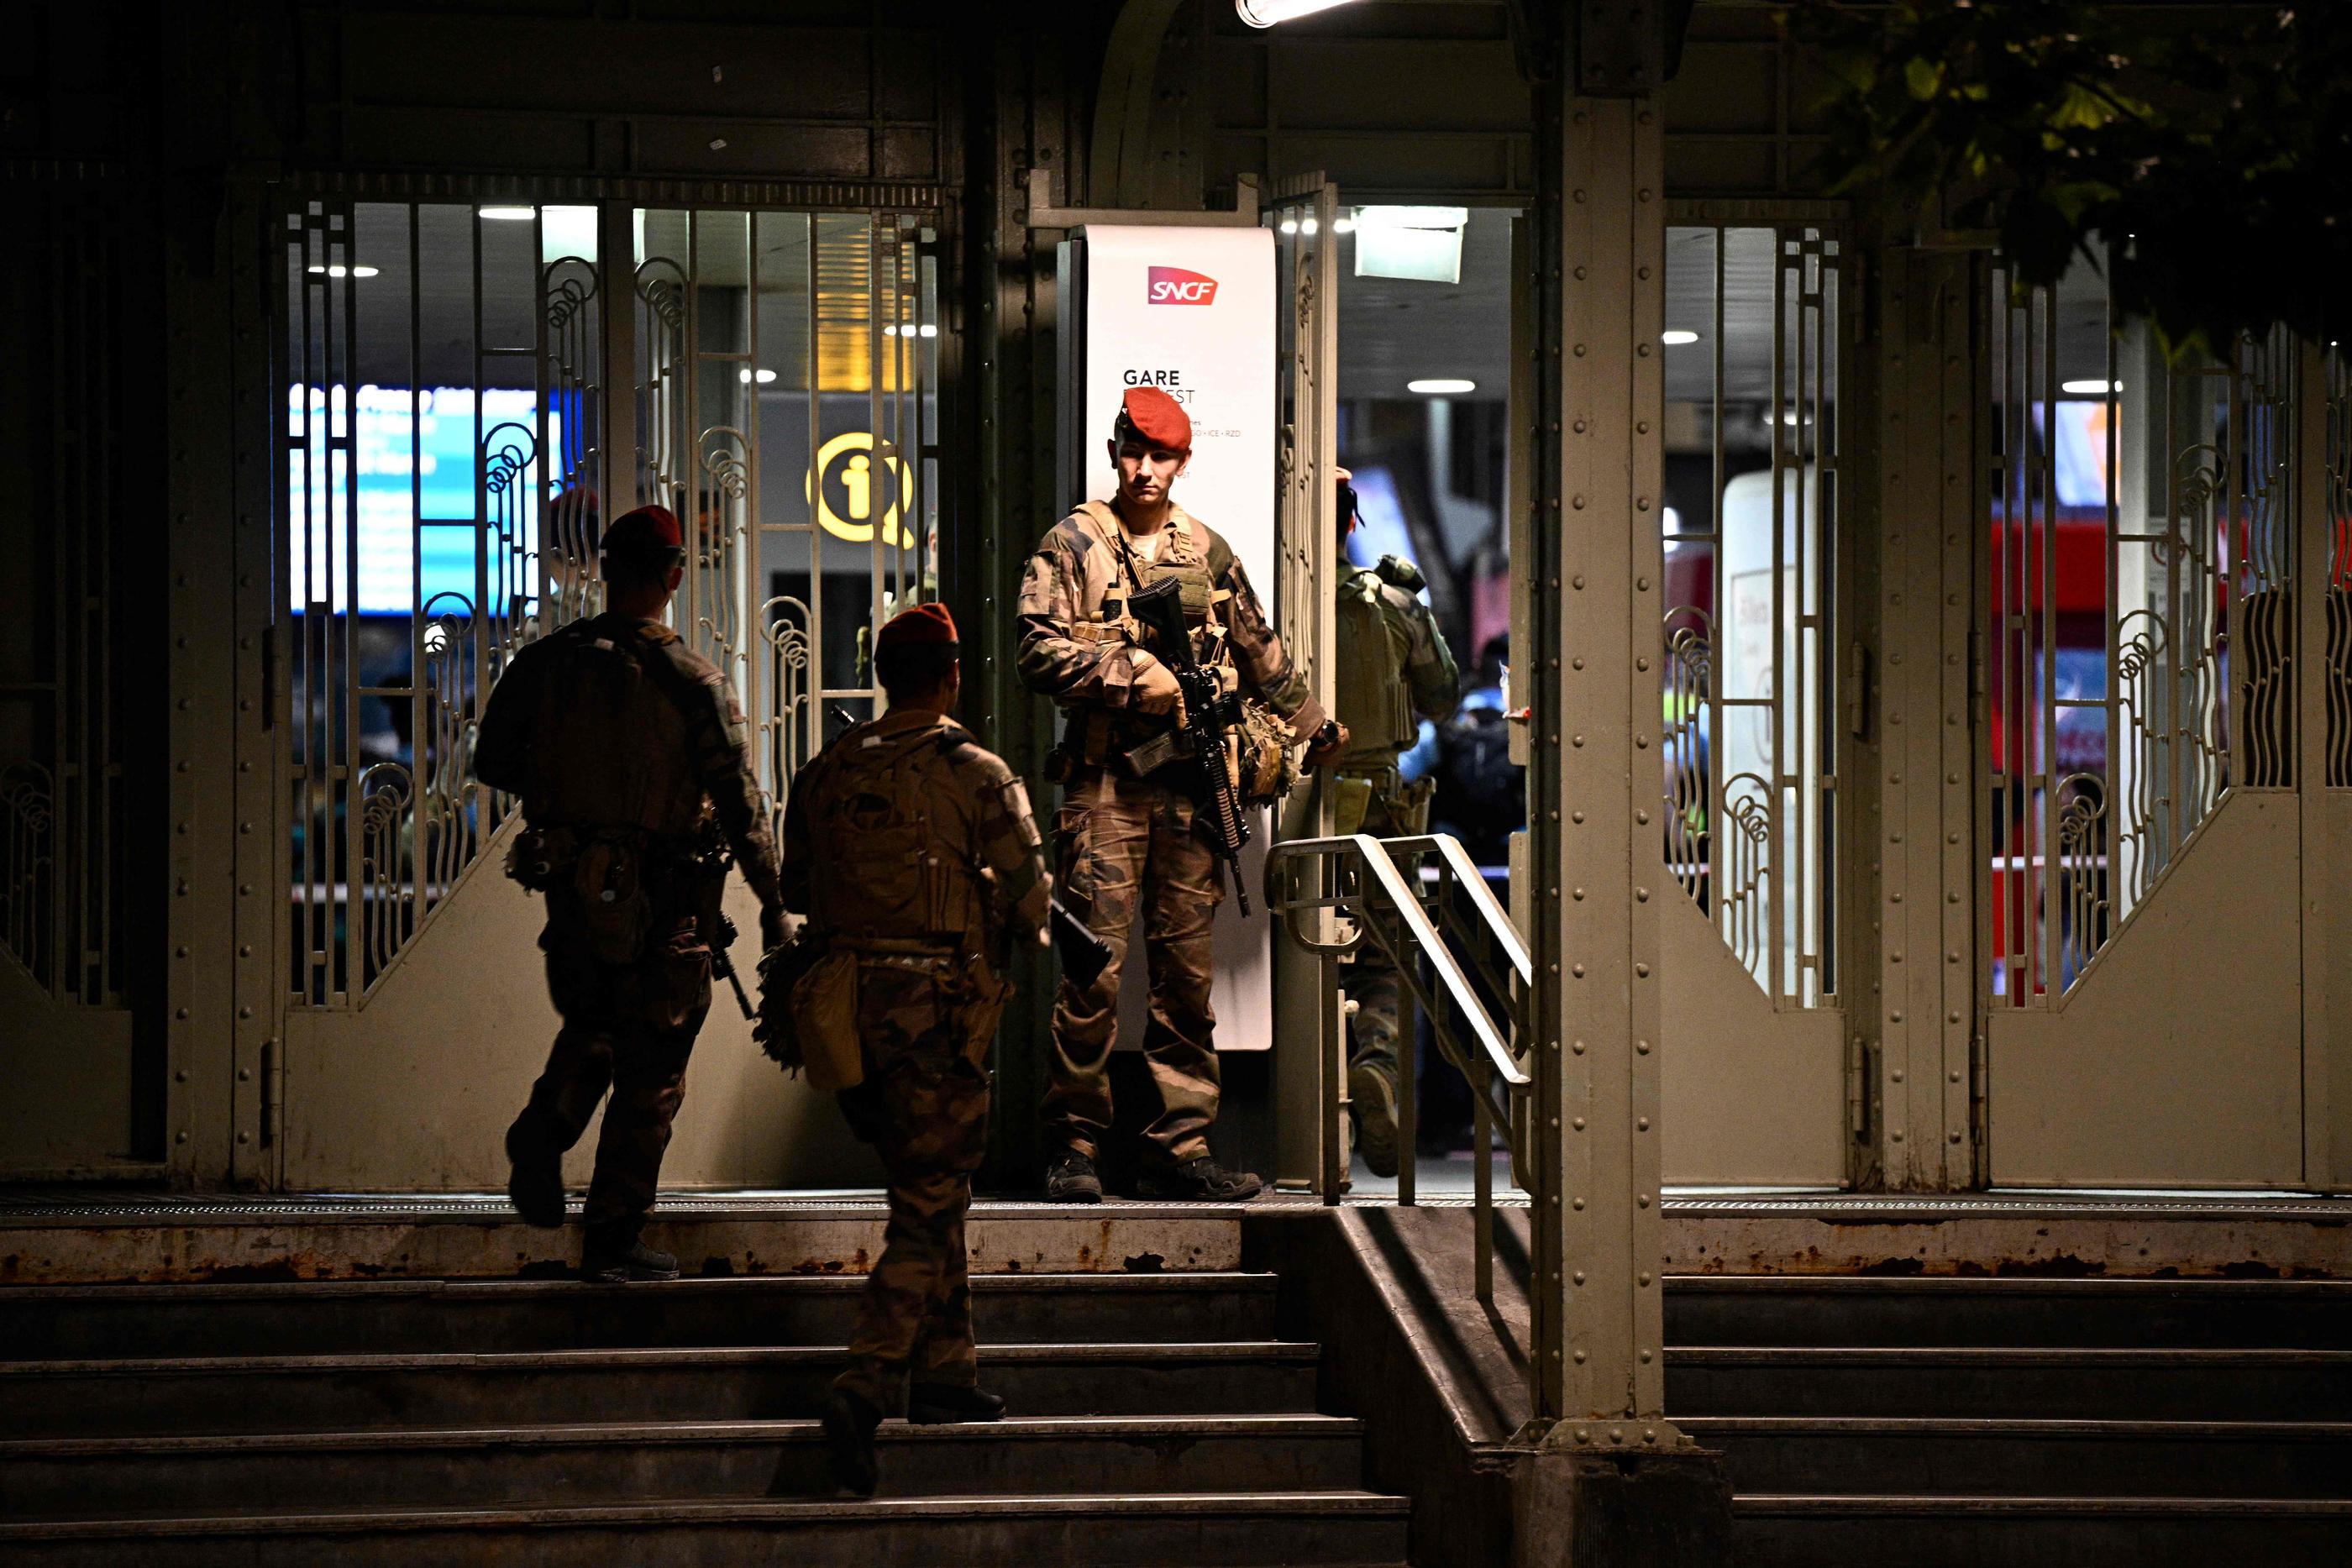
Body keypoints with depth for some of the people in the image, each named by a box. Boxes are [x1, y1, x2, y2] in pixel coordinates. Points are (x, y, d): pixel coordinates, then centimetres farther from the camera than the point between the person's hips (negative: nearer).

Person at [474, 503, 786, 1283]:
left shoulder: (545, 662, -3)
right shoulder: (696, 683, -12)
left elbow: (492, 764, 6)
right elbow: (742, 807, -10)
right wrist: (772, 904, 0)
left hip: (571, 889, 3)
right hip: (664, 901, -3)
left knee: (592, 1023, 27)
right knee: (650, 1072, 7)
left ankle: (546, 1124, -2)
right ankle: (614, 1240, 9)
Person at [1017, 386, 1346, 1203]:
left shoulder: (1208, 552, 16)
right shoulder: (1072, 545, 4)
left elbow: (1262, 655, 27)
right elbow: (1041, 653, -6)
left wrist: (1313, 728, 32)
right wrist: (1136, 675, -14)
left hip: (1191, 785, 4)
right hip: (1104, 780, -4)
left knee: (1187, 969, 3)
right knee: (1094, 967, -7)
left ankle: (1180, 1145, 7)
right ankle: (1075, 1147, -1)